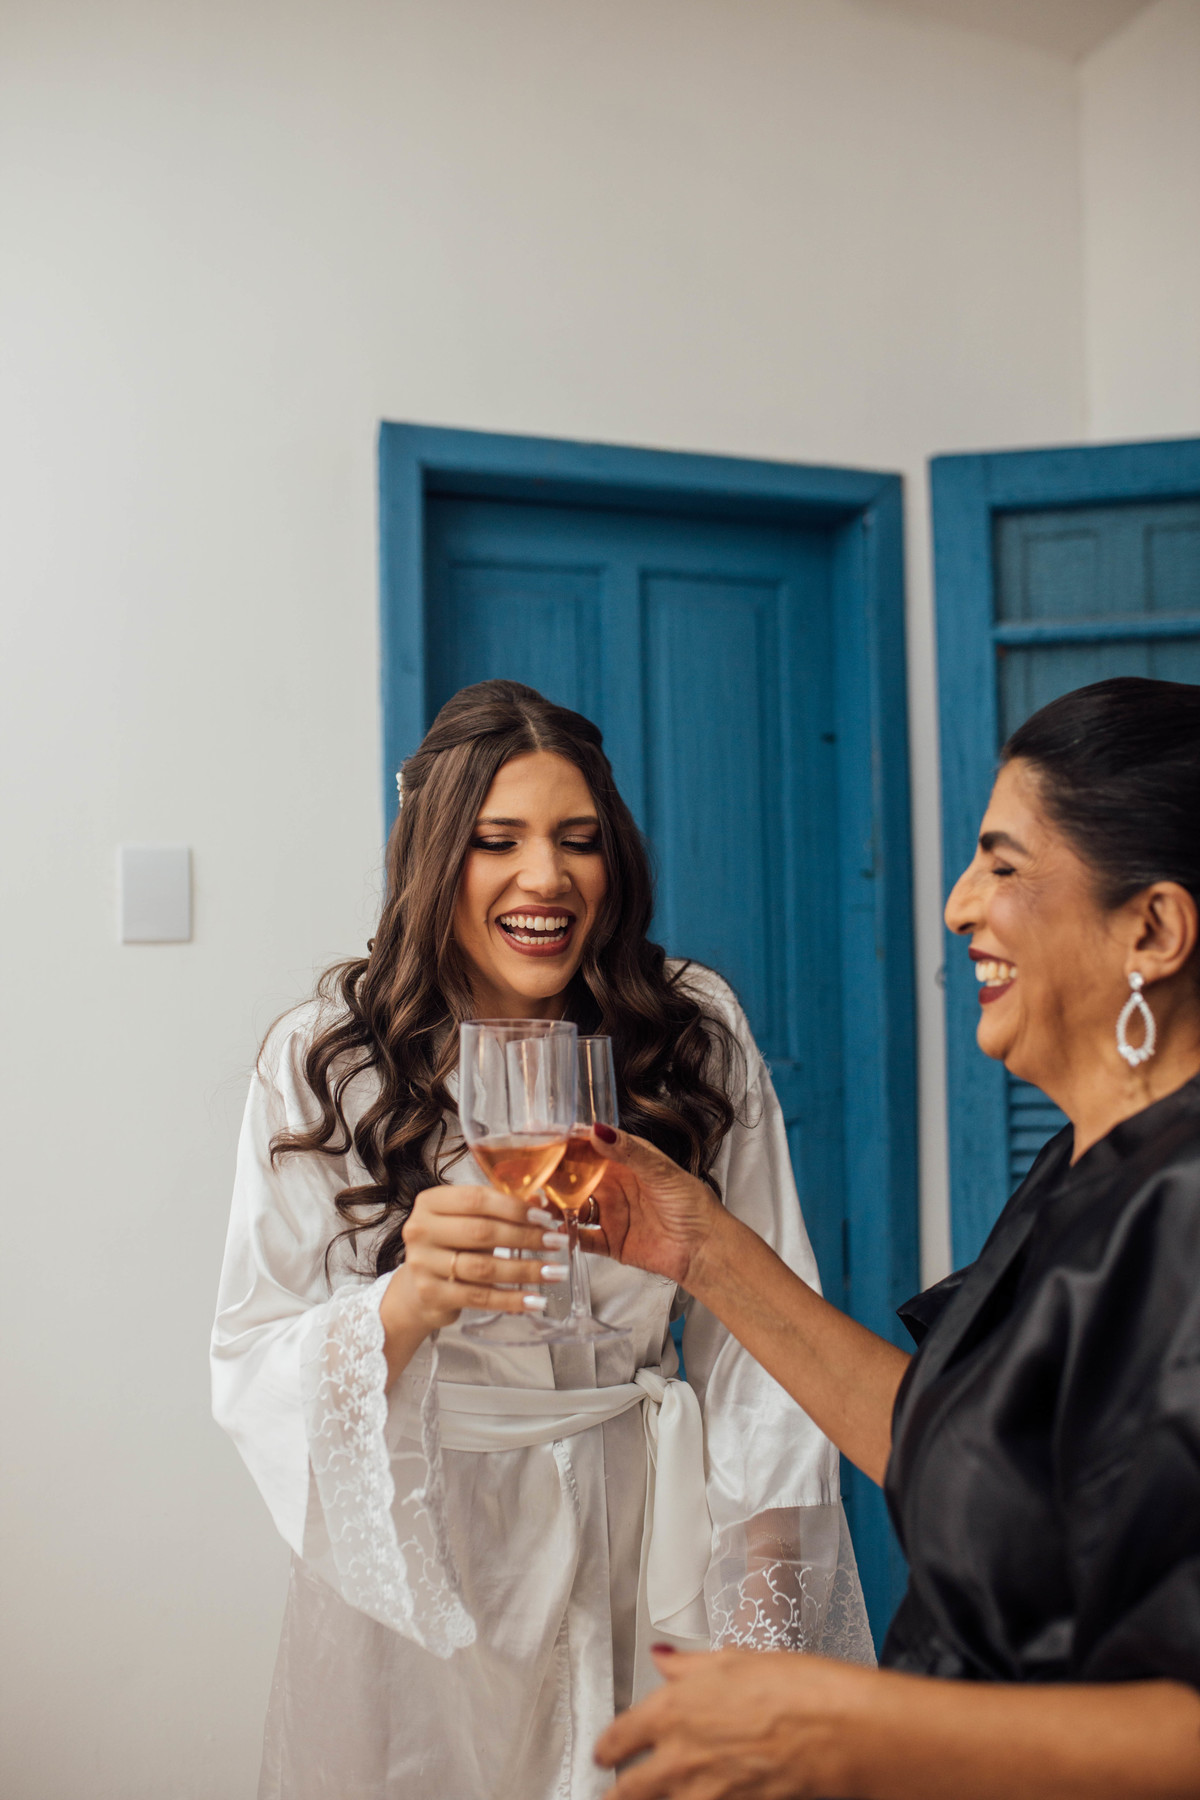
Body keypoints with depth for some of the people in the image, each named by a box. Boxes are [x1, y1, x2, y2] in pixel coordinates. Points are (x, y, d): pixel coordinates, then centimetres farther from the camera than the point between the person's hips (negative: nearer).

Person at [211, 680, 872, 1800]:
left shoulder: (698, 1036, -7)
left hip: (646, 1548, 1)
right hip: (411, 1558, -1)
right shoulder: (321, 1063, -10)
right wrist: (410, 1300, -34)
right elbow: (253, 1373, -15)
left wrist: (759, 1615, -7)